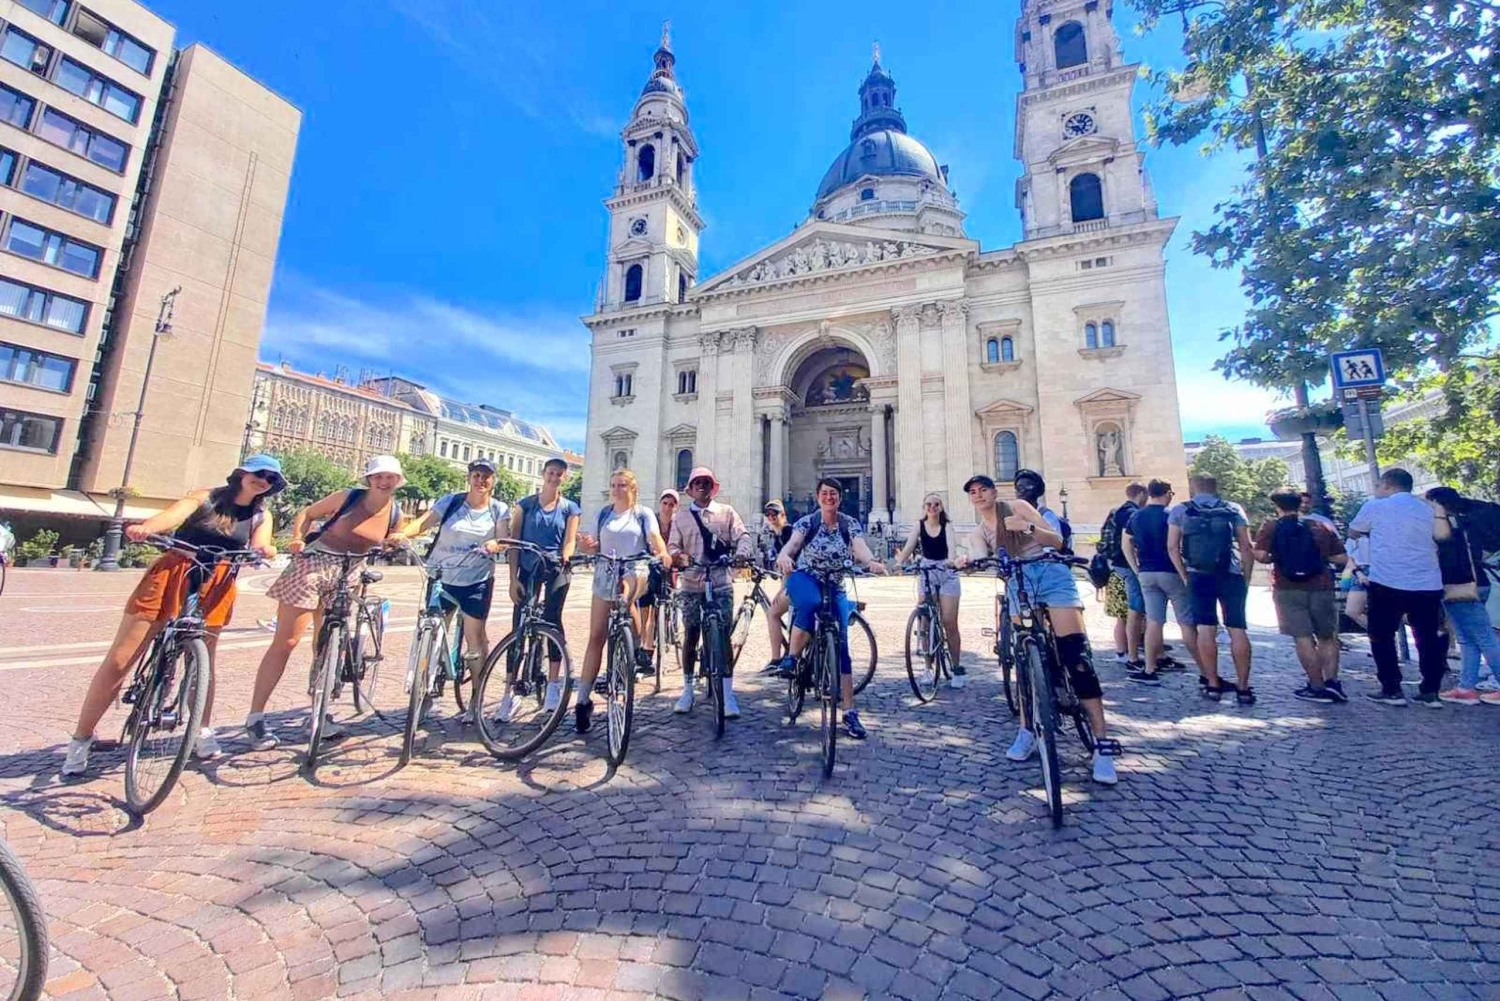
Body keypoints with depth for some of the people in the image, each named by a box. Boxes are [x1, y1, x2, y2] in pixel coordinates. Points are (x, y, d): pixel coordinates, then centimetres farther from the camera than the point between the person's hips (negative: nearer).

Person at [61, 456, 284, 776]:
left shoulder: (262, 517, 7)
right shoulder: (206, 497, 1)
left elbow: (259, 546, -10)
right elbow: (172, 515, -17)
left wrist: (264, 550, -34)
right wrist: (144, 528, -38)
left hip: (213, 589, 1)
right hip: (170, 577, -1)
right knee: (118, 661, -1)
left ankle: (204, 732, 23)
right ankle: (81, 739, 14)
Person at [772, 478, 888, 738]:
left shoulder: (851, 524, -2)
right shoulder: (807, 521, -6)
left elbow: (860, 548, -20)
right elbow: (792, 542, -24)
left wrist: (872, 562, -44)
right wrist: (784, 556, -49)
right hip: (804, 579, -2)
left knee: (841, 645, -4)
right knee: (810, 603, -40)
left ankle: (850, 712, 4)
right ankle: (791, 657, -20)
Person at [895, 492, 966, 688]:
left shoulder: (947, 526, -4)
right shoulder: (919, 525, 1)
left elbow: (951, 545, -20)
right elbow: (909, 546, -10)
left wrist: (950, 560, -42)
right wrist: (899, 562, -28)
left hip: (947, 573, -2)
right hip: (926, 572, 2)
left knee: (949, 623, -3)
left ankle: (958, 668, 11)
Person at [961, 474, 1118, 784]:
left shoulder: (1017, 507, 5)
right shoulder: (978, 532, 13)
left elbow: (1057, 540, -2)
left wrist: (1028, 527, -20)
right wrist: (968, 563, -27)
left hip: (1050, 574, -4)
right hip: (1019, 584, 4)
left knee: (1075, 654, -13)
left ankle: (1102, 742, -11)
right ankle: (1027, 730, 17)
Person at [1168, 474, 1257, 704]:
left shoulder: (1180, 511, 4)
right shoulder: (1234, 510, 7)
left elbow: (1172, 547, -2)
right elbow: (1247, 548, 3)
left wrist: (1185, 577, 3)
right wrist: (1246, 579, 9)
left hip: (1199, 576, -1)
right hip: (1232, 576, 1)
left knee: (1206, 629, 3)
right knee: (1237, 630, 5)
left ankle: (1213, 684, 6)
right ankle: (1243, 687, 8)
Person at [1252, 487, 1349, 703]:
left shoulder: (1271, 527, -2)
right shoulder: (1322, 527, 6)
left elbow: (1260, 555, -12)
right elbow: (1342, 559, 5)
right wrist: (1320, 556, 22)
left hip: (1288, 589, -3)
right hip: (1321, 588, 3)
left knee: (1303, 638, 1)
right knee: (1327, 637, 17)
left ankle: (1318, 687, 6)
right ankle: (1332, 681, 10)